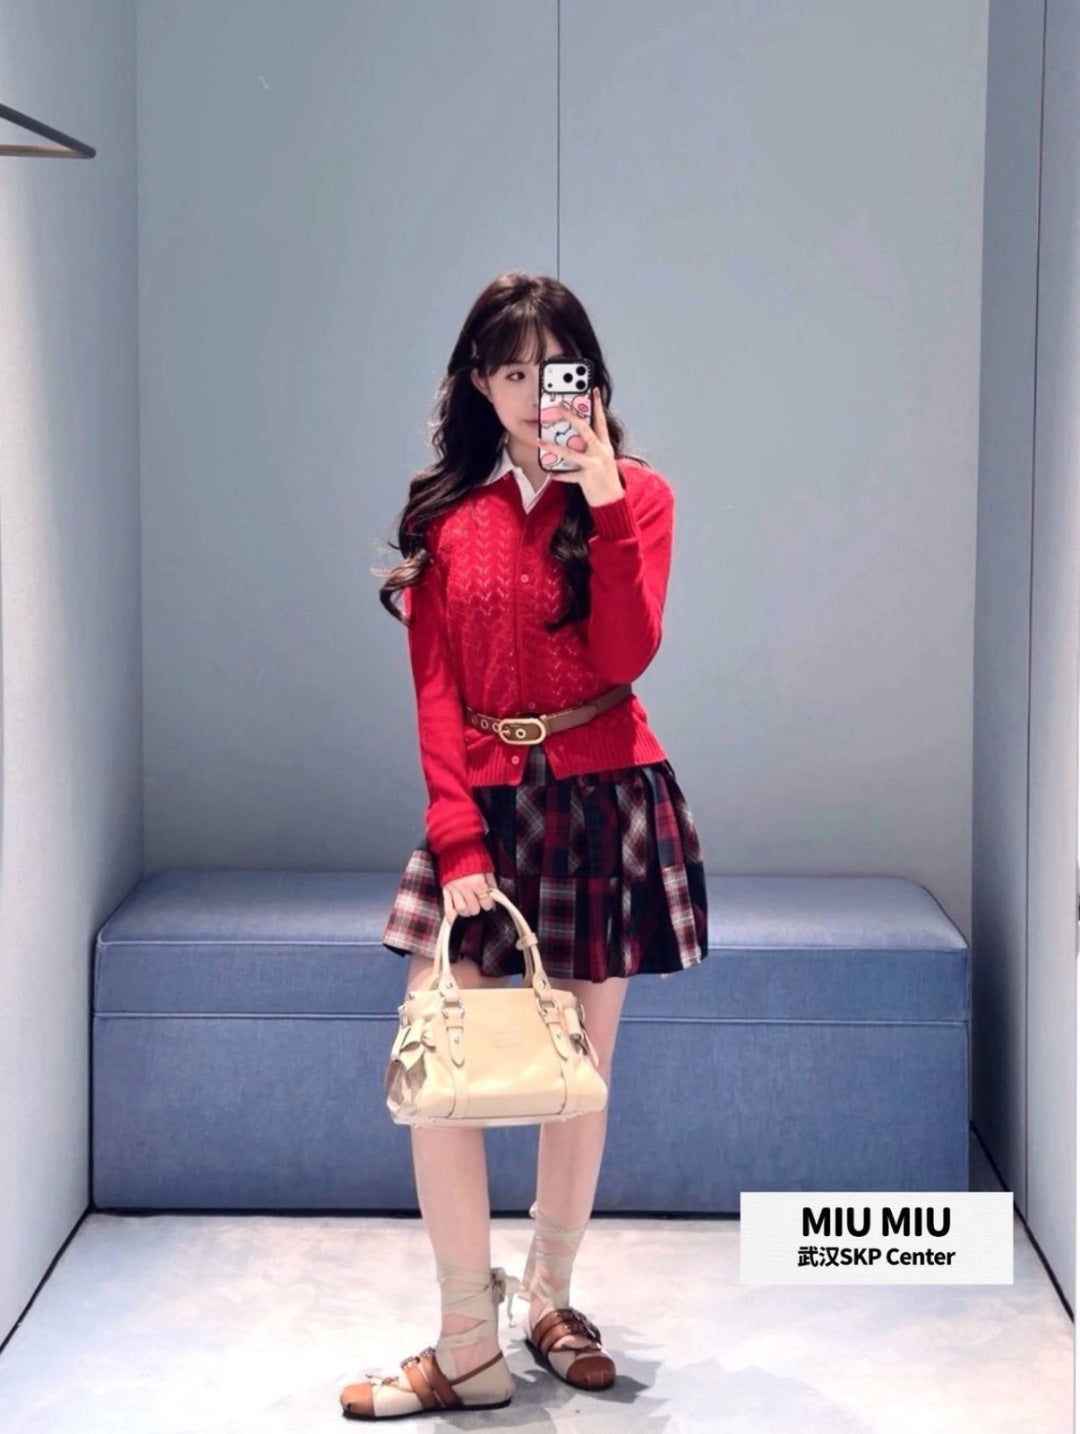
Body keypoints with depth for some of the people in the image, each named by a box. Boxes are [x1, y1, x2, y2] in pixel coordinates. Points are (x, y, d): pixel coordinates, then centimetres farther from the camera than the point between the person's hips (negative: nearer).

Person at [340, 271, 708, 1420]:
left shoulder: (637, 495, 2)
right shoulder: (444, 514, 7)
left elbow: (624, 657, -13)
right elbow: (435, 691, 1)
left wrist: (602, 497, -18)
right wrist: (457, 838, -9)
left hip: (605, 803, -1)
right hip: (482, 804, 2)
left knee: (581, 1067, 7)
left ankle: (549, 1299, 28)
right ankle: (469, 1353, 4)